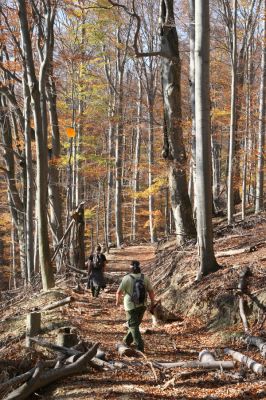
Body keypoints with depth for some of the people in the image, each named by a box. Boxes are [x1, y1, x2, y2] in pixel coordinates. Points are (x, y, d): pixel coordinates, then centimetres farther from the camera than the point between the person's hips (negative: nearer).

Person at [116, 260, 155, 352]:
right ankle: (127, 341, 35)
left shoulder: (127, 278, -13)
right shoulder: (145, 278, -3)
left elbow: (119, 292, -7)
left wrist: (118, 300, 11)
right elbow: (151, 292, 0)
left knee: (133, 326, 3)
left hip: (131, 306, -4)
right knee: (135, 324, 22)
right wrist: (152, 303, 12)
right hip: (142, 306, 4)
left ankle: (140, 346, -6)